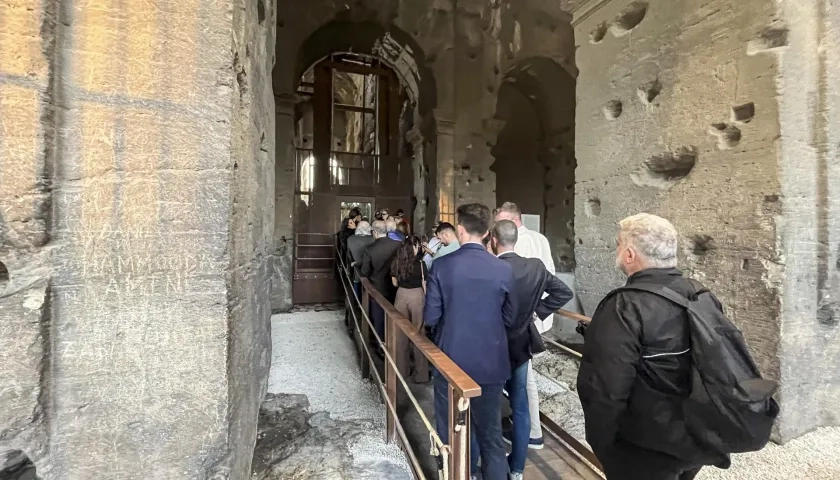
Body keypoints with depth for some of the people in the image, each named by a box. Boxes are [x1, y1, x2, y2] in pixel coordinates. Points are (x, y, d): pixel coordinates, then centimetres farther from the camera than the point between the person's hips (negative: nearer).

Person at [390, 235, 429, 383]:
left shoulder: (396, 262, 0)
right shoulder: (420, 263, -12)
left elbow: (395, 283, 10)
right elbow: (425, 285, -7)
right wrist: (426, 299, 6)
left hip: (401, 295, 4)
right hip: (417, 296, -3)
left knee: (401, 333, 15)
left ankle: (402, 368, 28)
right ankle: (421, 373, 17)